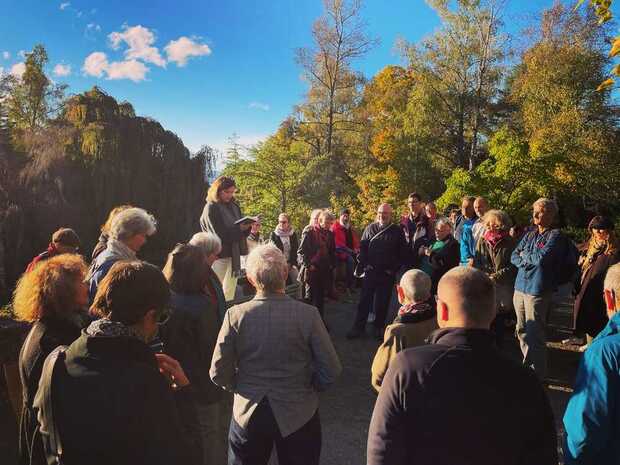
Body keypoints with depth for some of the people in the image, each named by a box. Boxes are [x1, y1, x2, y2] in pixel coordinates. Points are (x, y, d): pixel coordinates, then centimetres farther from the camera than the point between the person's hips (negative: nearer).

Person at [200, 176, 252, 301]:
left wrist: (247, 226, -7)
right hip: (218, 255, -6)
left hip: (234, 254, 6)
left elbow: (241, 229, 14)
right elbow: (218, 234, -15)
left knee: (230, 294, 10)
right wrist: (239, 229, -19)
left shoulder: (234, 206, 10)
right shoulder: (211, 208, -8)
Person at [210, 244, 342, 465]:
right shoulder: (308, 314, -19)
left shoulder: (235, 315, -17)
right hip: (298, 413, -1)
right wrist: (309, 388, 5)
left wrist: (242, 388, 9)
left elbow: (219, 373, -10)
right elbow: (331, 370, -14)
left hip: (248, 414, 1)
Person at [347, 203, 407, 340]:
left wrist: (394, 269, -1)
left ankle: (379, 328, 22)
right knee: (364, 301, 4)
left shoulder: (397, 231, 2)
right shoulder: (370, 228, 5)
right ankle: (358, 327, 13)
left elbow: (403, 252, 4)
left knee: (382, 303, 8)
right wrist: (364, 264, -2)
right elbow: (362, 247, 8)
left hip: (387, 274, -1)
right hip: (370, 272, 1)